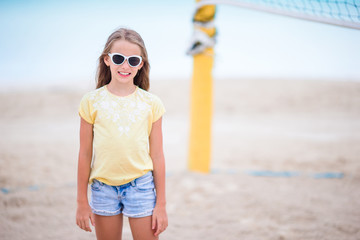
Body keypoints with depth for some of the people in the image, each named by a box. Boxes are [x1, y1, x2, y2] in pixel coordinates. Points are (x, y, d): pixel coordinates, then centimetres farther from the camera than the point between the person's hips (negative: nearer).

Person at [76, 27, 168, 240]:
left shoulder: (151, 103, -2)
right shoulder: (92, 101, -3)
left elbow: (157, 156, 1)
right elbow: (85, 154, 1)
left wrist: (161, 204, 2)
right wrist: (82, 202, 3)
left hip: (140, 185, 0)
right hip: (103, 187, 1)